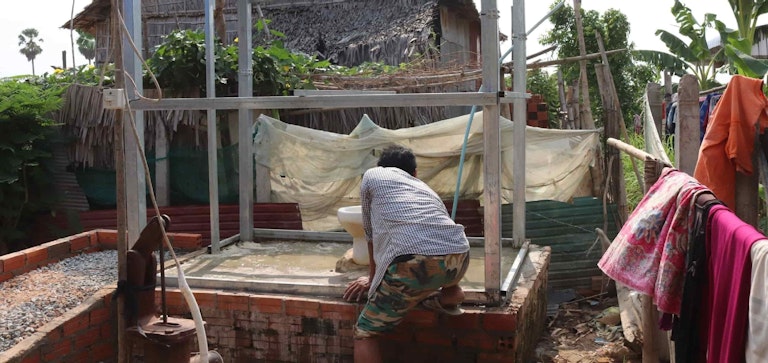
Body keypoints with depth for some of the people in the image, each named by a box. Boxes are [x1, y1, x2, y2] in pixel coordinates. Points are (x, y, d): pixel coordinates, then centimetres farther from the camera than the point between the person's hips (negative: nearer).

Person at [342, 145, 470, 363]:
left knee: (365, 333, 12)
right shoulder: (425, 187, 39)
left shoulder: (372, 175, 26)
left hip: (413, 261, -5)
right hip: (459, 257, 5)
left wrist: (373, 278, 49)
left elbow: (371, 233, 34)